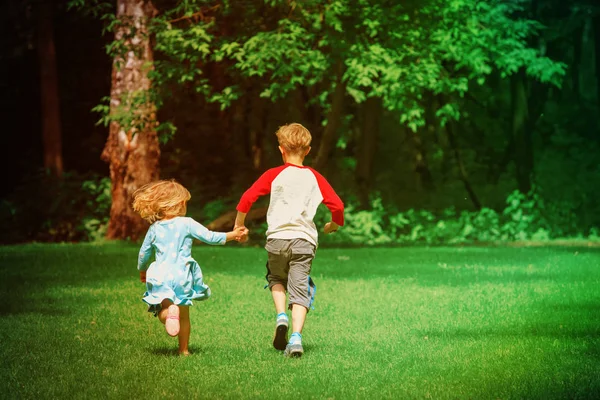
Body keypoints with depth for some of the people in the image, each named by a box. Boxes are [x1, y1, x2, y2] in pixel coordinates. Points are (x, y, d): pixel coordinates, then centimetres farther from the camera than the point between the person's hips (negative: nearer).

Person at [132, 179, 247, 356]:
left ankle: (169, 309, -33)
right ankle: (183, 349, 14)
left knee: (162, 312, 1)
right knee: (184, 316, 13)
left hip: (160, 276, 1)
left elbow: (143, 253, 15)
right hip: (182, 274, -1)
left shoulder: (154, 228, 6)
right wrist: (233, 235, 5)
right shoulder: (186, 224, -4)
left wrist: (142, 271, 34)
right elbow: (210, 237, -6)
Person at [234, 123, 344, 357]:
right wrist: (334, 225, 23)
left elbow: (247, 198, -7)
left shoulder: (274, 175, 1)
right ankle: (296, 338, -14)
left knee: (276, 278, 25)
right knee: (299, 291, 2)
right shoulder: (315, 178, 6)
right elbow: (337, 206, 2)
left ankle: (281, 316, 2)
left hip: (277, 238, -1)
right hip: (304, 241, 1)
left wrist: (239, 225, 6)